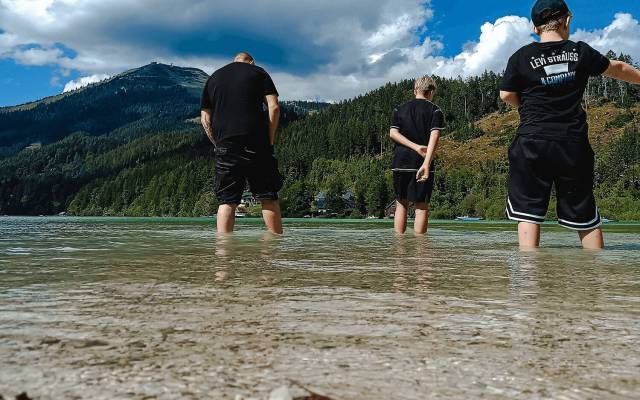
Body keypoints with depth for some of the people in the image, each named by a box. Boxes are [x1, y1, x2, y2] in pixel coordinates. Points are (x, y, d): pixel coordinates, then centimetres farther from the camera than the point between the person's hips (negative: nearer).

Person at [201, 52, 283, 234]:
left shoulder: (213, 78, 19)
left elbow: (205, 118, 13)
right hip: (256, 144, -2)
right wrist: (270, 140, 2)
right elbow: (274, 108, -2)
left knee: (226, 201, 1)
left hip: (226, 146, 3)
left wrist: (218, 144, 13)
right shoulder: (258, 73, 10)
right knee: (268, 198, 1)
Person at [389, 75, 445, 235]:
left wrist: (416, 147, -10)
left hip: (401, 161, 3)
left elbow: (393, 133, -3)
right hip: (422, 162, -3)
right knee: (422, 205, 2)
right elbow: (434, 136, -14)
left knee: (401, 203, 11)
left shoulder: (400, 109, 12)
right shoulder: (435, 111, 1)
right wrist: (427, 164, -23)